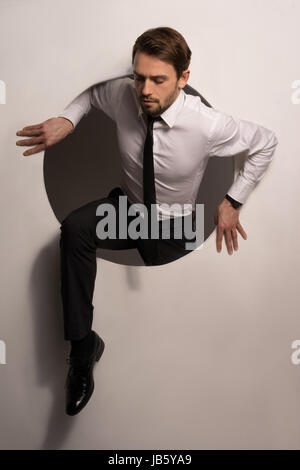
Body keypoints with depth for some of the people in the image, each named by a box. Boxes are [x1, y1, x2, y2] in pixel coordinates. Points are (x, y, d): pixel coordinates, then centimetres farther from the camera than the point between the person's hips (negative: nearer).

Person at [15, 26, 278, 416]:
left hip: (172, 226, -1)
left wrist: (233, 201, -10)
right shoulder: (121, 94, -16)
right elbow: (91, 91, 10)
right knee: (75, 228, -28)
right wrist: (67, 119, -10)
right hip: (127, 205, 2)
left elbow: (266, 143, -9)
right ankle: (82, 346, -18)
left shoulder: (207, 125, -26)